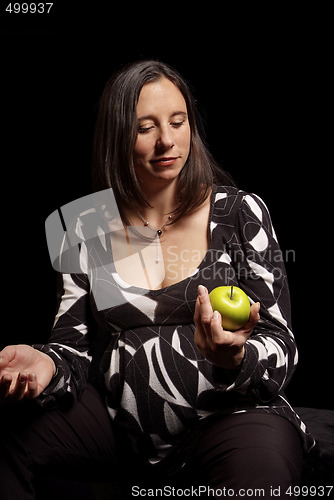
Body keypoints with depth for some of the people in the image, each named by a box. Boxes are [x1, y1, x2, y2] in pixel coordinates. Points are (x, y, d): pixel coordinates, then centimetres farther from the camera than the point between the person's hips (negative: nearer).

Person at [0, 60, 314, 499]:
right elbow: (76, 343, 6)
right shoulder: (90, 227, 5)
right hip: (117, 419, 4)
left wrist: (234, 360, -28)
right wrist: (47, 366, -18)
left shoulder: (241, 212, -2)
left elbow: (281, 349, -5)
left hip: (232, 413, -3)